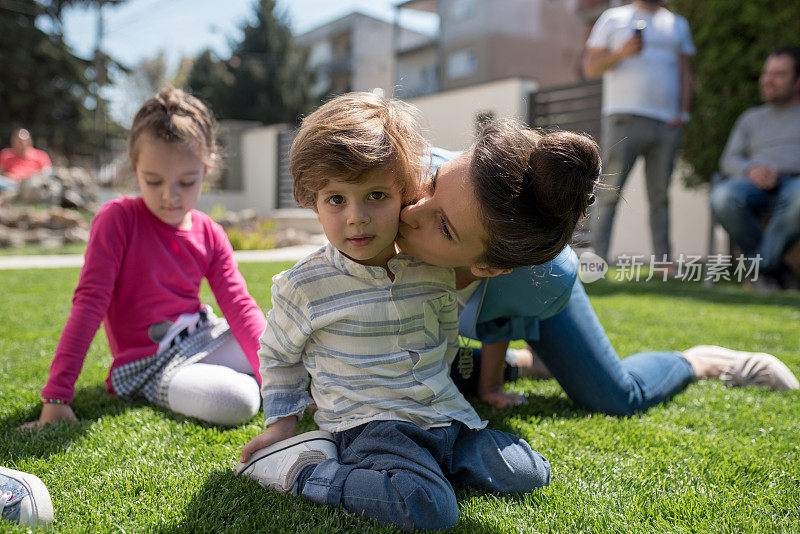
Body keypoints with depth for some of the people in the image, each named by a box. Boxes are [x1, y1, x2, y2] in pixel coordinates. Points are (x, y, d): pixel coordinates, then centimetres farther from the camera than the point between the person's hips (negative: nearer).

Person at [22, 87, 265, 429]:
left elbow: (239, 305, -4)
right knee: (237, 403, -29)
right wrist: (56, 395, -21)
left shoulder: (210, 234, 2)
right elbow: (89, 302, -16)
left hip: (204, 337, 5)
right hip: (151, 366, -5)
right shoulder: (117, 219, -12)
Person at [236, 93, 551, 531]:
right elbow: (277, 355, 7)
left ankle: (433, 461, 9)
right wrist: (282, 420, 9)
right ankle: (304, 471, -12)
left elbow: (446, 337, 17)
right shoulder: (303, 286, -9)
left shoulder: (433, 271, -3)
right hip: (367, 424, -4)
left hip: (445, 416, 5)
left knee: (529, 474, -2)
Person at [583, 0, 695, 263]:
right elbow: (590, 68, 6)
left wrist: (683, 112, 6)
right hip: (624, 118, -3)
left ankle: (664, 261, 6)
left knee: (660, 196, 3)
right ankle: (597, 257, -11)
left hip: (667, 123, 4)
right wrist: (621, 53, -11)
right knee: (610, 191, -11)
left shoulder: (678, 24, 23)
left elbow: (685, 73, 21)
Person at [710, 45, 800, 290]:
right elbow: (729, 160, 17)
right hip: (755, 185, 3)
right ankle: (775, 269, -18)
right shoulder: (752, 118, 30)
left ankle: (763, 263, -24)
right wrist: (750, 170, -7)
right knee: (722, 198, -34)